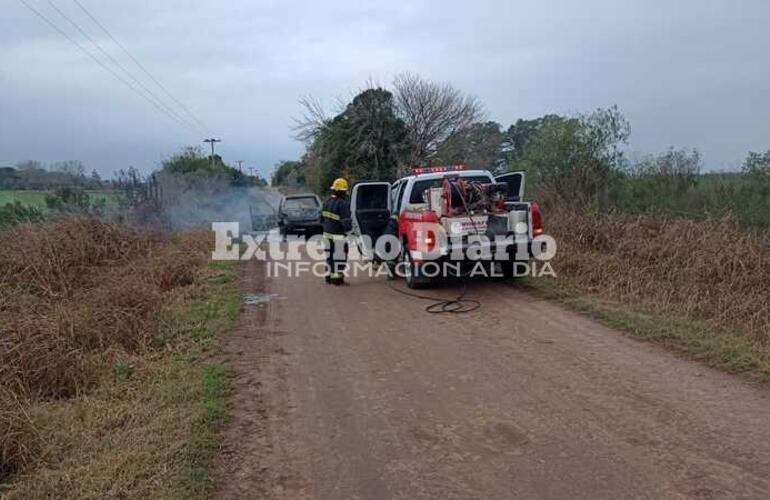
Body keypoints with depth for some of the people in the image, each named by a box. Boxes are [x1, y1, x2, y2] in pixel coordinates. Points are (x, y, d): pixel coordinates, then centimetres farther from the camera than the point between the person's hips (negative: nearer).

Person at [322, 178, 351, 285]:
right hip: (338, 234, -8)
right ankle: (337, 277, 2)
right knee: (339, 256, -1)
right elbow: (345, 221, -21)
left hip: (327, 233, 9)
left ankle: (329, 275, 24)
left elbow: (322, 218, 16)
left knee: (330, 254, 17)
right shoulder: (343, 204, -19)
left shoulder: (327, 202, 8)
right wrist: (349, 229, -5)